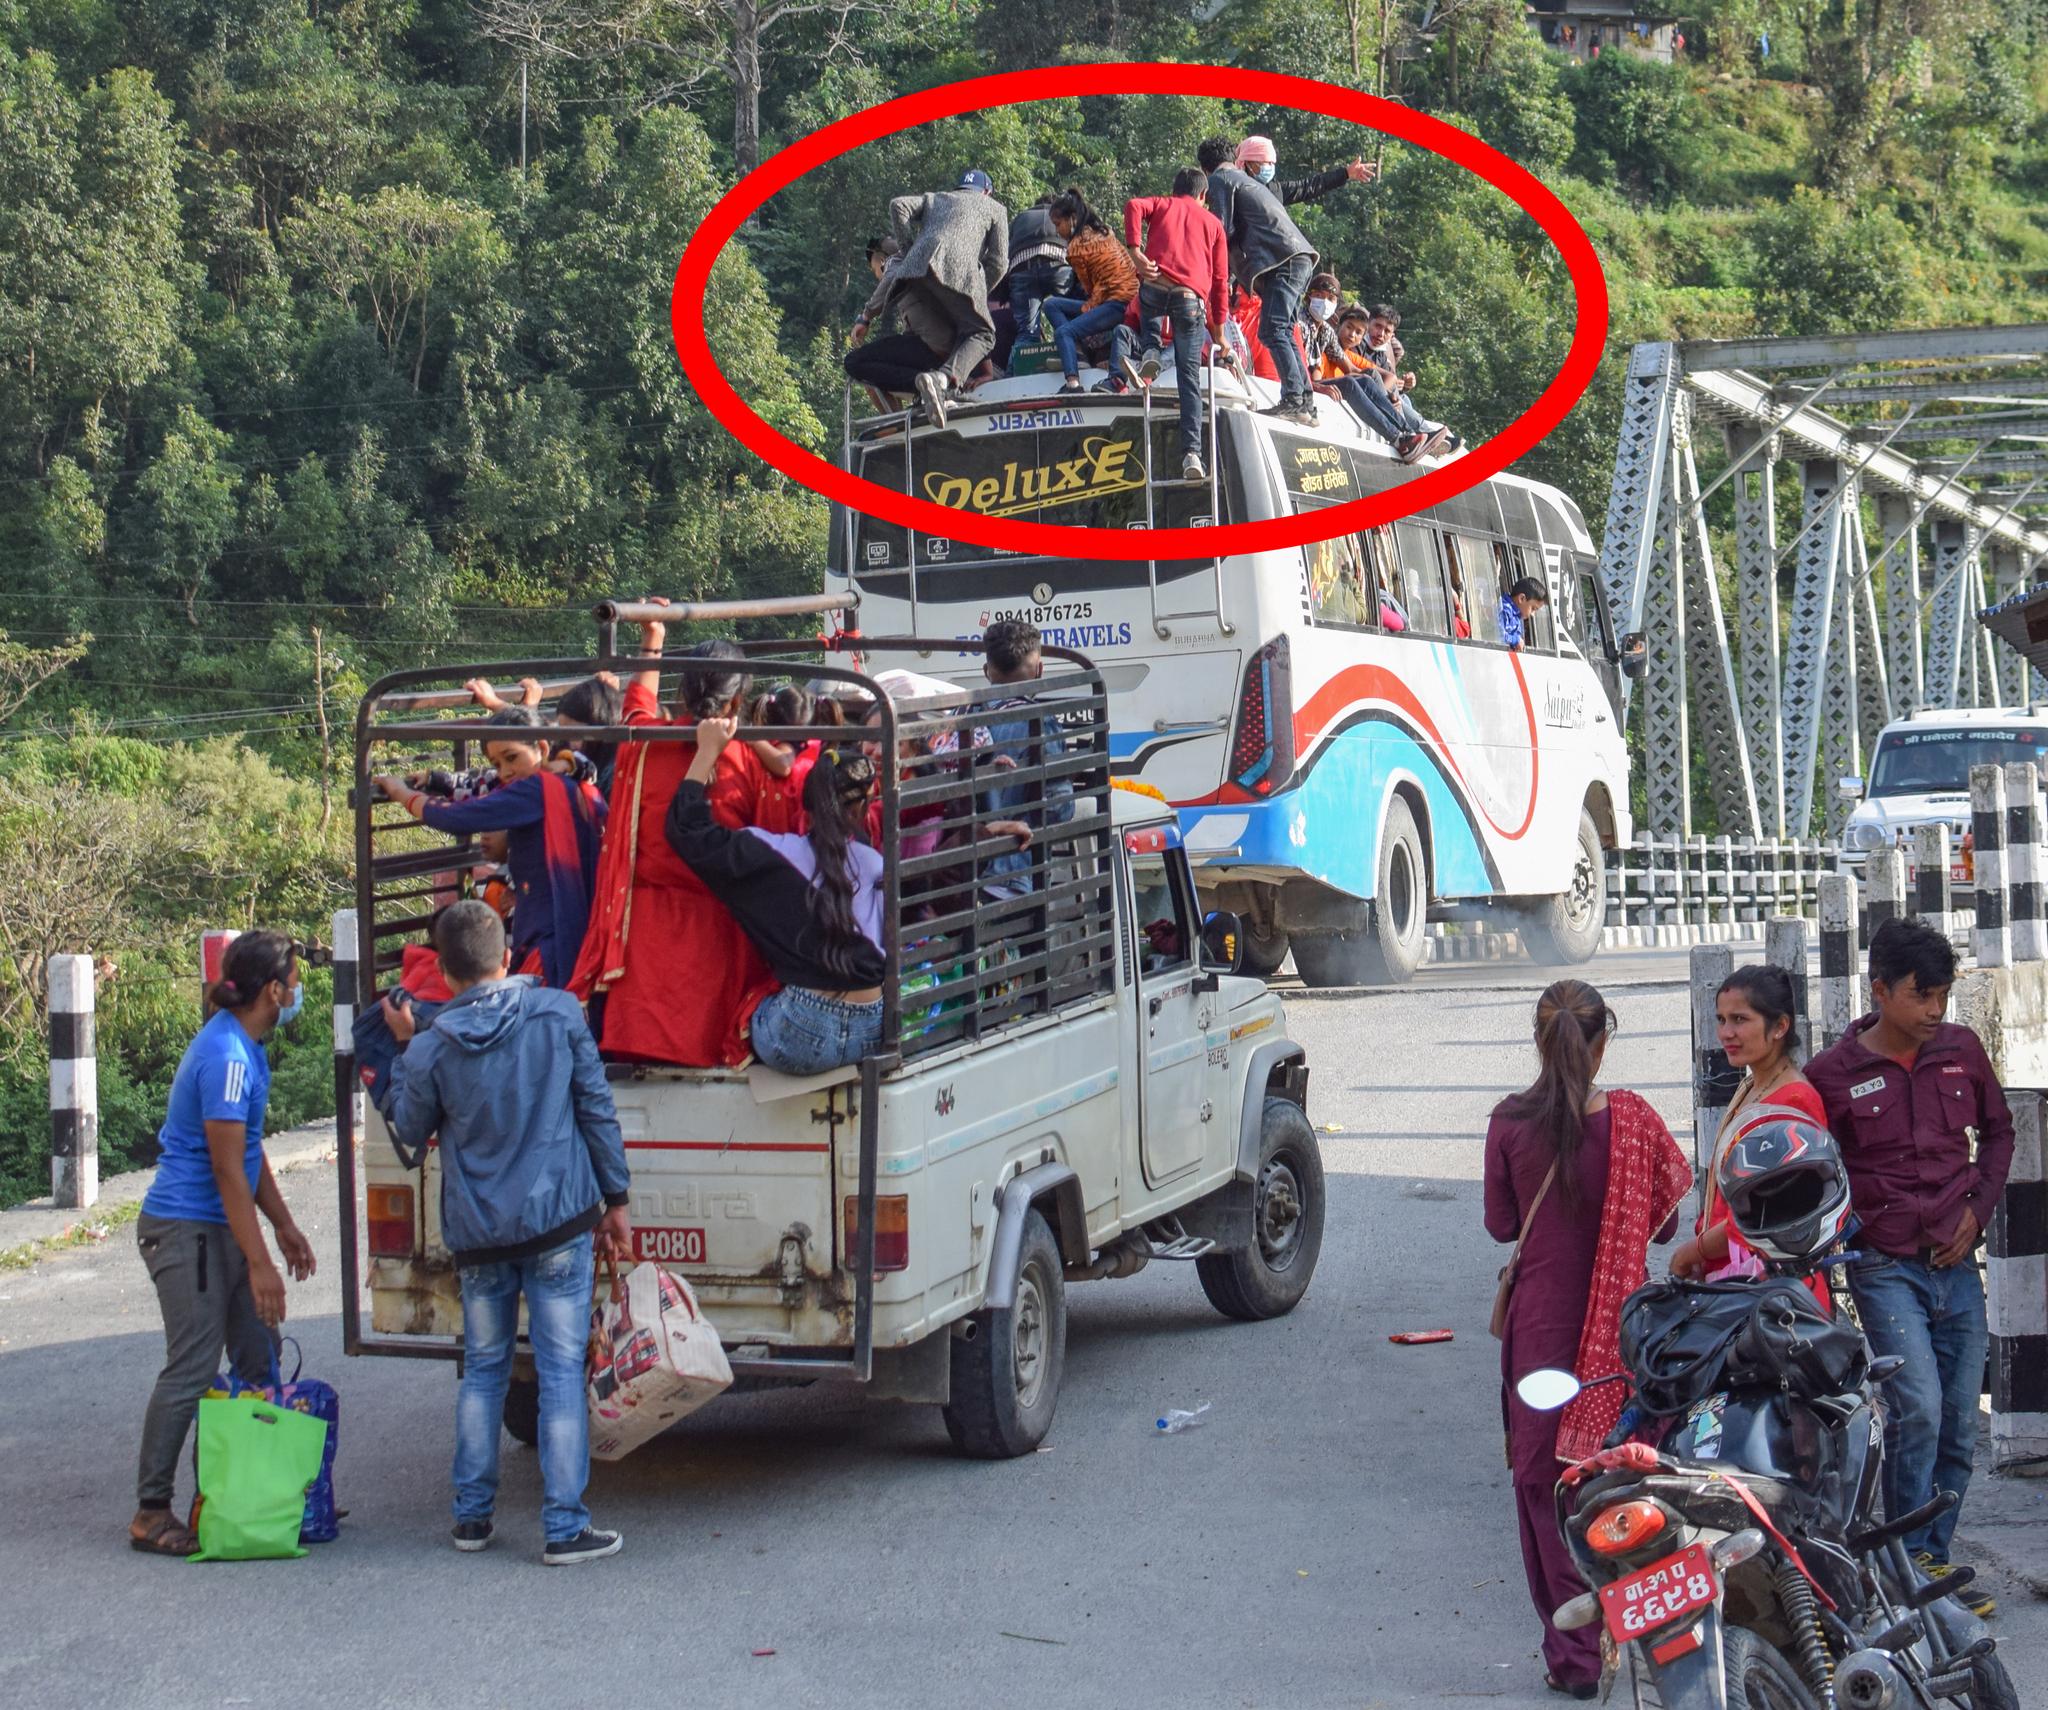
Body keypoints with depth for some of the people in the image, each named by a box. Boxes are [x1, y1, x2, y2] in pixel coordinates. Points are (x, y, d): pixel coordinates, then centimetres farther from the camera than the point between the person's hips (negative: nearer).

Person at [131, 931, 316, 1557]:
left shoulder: (246, 1048, 11)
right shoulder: (226, 1058, -21)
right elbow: (228, 1171, -21)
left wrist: (285, 1226, 21)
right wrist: (260, 1263, -20)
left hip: (221, 1228, 10)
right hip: (187, 1229, -10)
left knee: (258, 1359, 11)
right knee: (191, 1370, -8)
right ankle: (151, 1513, -1)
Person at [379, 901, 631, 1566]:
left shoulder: (431, 1047, -5)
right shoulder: (559, 1013, -4)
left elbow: (412, 1129, 11)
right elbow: (598, 1112, 0)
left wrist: (403, 1046, 18)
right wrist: (614, 1200, 8)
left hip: (476, 1233, 1)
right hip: (558, 1220, -1)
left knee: (483, 1370, 16)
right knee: (561, 1372, 0)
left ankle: (472, 1515, 21)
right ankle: (564, 1528, -1)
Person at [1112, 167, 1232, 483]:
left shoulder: (1161, 205, 25)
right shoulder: (1212, 222, 26)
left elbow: (1134, 206, 0)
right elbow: (1220, 279, 21)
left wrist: (1136, 252, -6)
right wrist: (1218, 329, 24)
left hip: (1154, 287, 0)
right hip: (1192, 296, 0)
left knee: (1149, 327, 32)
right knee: (1189, 377, 3)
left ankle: (1148, 353, -5)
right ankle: (1191, 454, -9)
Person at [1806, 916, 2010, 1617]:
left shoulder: (1962, 1050, 5)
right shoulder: (1832, 1073, -5)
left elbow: (1997, 1130, 19)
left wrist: (1978, 1210, 7)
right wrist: (1845, 1230, -5)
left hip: (1957, 1264, 4)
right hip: (1885, 1266, -4)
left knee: (1959, 1427, 6)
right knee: (1917, 1408, -19)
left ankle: (1931, 1565, 18)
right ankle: (1910, 1563, -7)